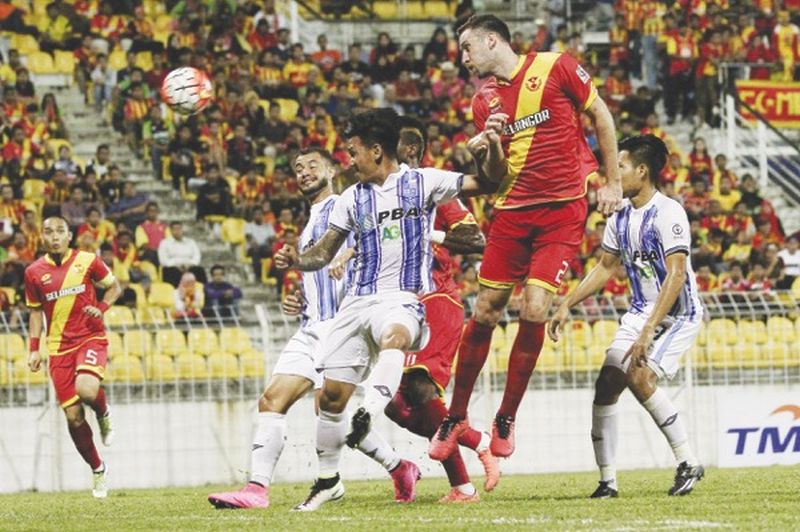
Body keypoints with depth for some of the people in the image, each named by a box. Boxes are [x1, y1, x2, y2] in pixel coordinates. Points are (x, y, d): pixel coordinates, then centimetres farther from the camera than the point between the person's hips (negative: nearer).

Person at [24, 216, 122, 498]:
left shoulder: (88, 261, -3)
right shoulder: (34, 272, 2)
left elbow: (114, 287, 10)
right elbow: (35, 311, 13)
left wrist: (101, 308, -10)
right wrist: (34, 349, 4)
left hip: (91, 338, -2)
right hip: (59, 346, 2)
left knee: (86, 389, -32)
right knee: (73, 416, -1)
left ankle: (104, 414, 6)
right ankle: (98, 470, 19)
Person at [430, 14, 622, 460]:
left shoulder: (556, 68, -5)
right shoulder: (485, 101, 10)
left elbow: (600, 114, 3)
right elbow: (498, 176, 14)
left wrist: (612, 182, 1)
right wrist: (486, 152, -9)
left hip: (564, 207, -5)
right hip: (515, 207, 5)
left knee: (535, 310, -12)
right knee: (485, 311, 2)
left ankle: (507, 419, 4)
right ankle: (457, 417, 16)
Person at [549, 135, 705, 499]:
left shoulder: (668, 213, -18)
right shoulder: (620, 218, 7)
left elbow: (676, 275, -24)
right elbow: (605, 268, 21)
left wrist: (648, 332, -28)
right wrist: (567, 305, 12)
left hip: (678, 313, -8)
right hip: (641, 310, 8)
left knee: (638, 376, -24)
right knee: (607, 383, -5)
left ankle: (688, 464, -11)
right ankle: (607, 480, 2)